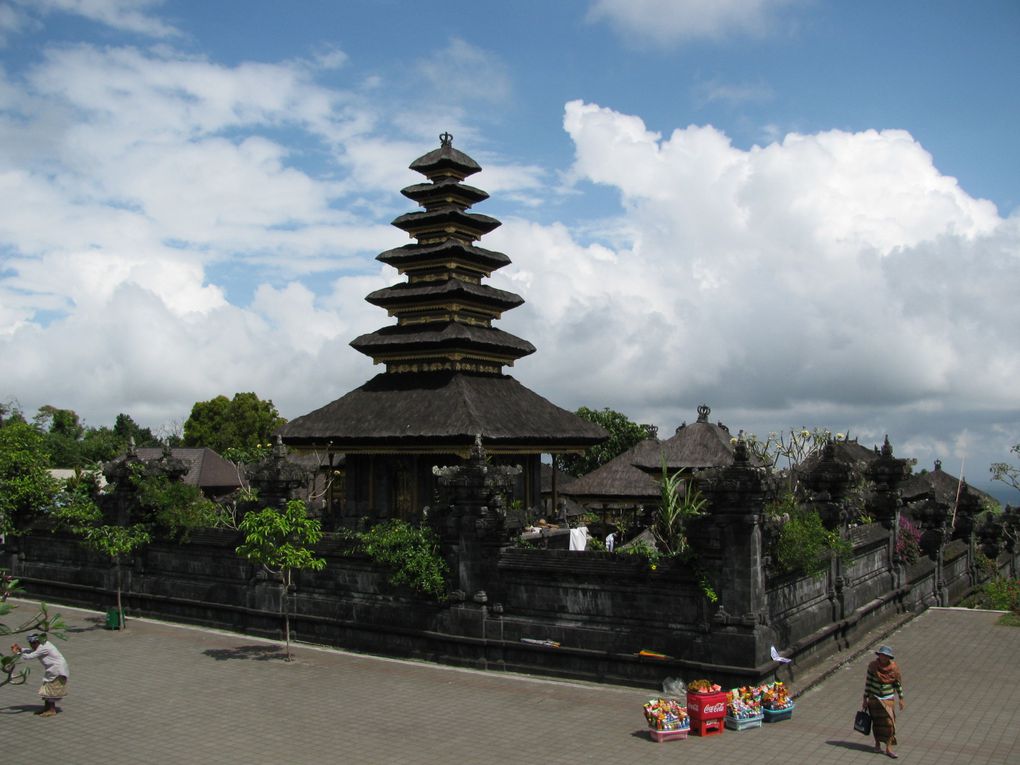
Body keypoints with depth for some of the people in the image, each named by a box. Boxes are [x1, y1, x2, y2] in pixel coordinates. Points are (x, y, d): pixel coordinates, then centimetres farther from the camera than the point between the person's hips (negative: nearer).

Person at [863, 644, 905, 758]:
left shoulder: (893, 667, -9)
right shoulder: (873, 666, -13)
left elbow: (897, 683, 2)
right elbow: (868, 682, -6)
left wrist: (901, 698, 4)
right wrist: (865, 699, -4)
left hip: (888, 699, 0)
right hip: (875, 698, 0)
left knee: (889, 722, -7)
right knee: (877, 722, 10)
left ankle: (888, 748, 1)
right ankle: (877, 743, 30)